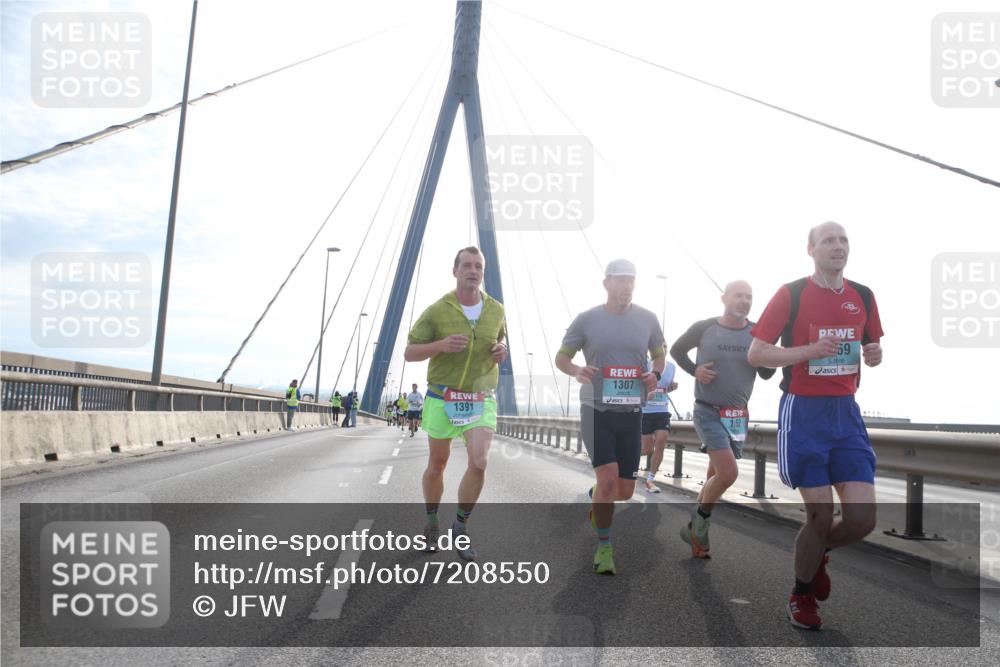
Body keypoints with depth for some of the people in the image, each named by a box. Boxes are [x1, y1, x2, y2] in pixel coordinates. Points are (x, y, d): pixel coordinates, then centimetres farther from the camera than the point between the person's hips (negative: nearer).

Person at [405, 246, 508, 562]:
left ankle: (461, 526, 6)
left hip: (481, 398, 1)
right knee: (437, 464, 12)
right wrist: (441, 345, -22)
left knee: (479, 462, -14)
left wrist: (501, 352, -2)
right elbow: (409, 352, -4)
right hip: (442, 397, -1)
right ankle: (431, 522, 35)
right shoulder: (437, 310, -8)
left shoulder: (496, 310, 2)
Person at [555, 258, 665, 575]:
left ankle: (596, 499, 43)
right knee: (608, 478, -16)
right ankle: (603, 546, 3)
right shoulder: (587, 319, -2)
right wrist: (576, 371, -18)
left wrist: (656, 374, -4)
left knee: (625, 491, 8)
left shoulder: (647, 319, 4)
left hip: (632, 413, 3)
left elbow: (659, 353, 18)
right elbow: (561, 357, 5)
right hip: (596, 410, -3)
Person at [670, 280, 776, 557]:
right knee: (728, 473, -20)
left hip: (737, 415, 4)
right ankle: (701, 519, 5)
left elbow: (766, 375, 2)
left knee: (715, 476, 12)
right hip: (708, 411, -4)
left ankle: (696, 532, 28)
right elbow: (676, 350, 10)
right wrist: (694, 370, -8)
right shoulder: (703, 328, -7)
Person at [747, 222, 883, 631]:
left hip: (846, 412, 5)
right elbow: (755, 355, -9)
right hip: (804, 413, -5)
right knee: (821, 517, -3)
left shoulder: (863, 296, 7)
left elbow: (872, 346, 20)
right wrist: (810, 350, -21)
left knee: (863, 520, -2)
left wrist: (875, 355, -4)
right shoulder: (791, 294, -8)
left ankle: (819, 553, 32)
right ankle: (801, 594, 24)